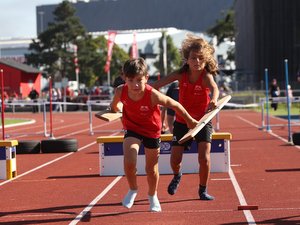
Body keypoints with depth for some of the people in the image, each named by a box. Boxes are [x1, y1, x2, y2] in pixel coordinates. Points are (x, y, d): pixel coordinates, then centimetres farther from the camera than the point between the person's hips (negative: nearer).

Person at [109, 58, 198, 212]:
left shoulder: (153, 95, -33)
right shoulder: (121, 91, -24)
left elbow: (175, 105, -18)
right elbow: (114, 105, 2)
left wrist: (190, 120, -7)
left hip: (152, 131, -1)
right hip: (132, 129, 1)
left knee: (151, 169, 11)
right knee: (129, 162, -21)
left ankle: (152, 196, 41)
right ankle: (132, 190, 10)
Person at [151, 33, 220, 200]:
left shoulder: (206, 76, -21)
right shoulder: (181, 74, -11)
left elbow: (214, 87, -43)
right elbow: (157, 85, -9)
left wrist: (214, 99, -65)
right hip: (182, 121, 2)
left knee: (204, 157, -15)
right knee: (175, 159, 2)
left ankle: (203, 190, 9)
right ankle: (177, 175, 39)